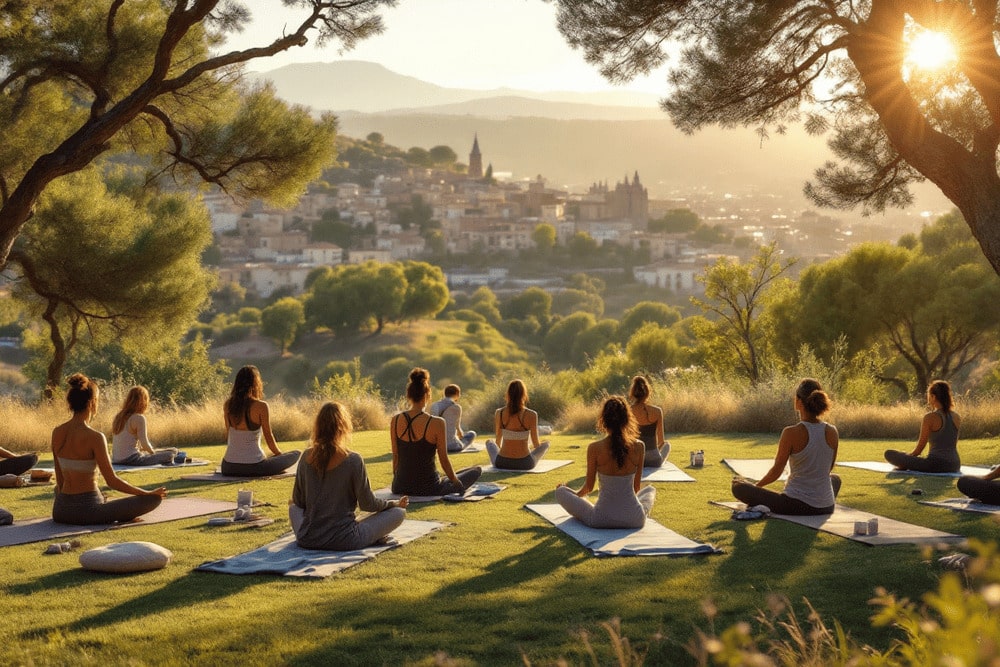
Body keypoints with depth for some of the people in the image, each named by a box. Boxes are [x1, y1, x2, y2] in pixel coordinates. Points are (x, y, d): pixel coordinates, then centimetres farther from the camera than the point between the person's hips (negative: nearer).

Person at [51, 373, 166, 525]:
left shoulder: (57, 433, 2)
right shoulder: (95, 437, -17)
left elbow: (60, 479, 11)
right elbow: (112, 481, -14)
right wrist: (149, 493, -3)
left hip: (60, 511, 6)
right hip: (87, 510, -6)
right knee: (155, 498, 4)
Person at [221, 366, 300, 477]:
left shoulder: (228, 405, -1)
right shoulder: (261, 406, -14)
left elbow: (228, 436, 9)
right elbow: (269, 438, -5)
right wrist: (280, 455, 14)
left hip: (228, 468, 6)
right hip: (253, 467, -6)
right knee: (296, 454, 9)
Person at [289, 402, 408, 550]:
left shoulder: (307, 457, -2)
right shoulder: (353, 460, -14)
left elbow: (298, 500, 8)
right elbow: (367, 503, -6)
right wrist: (395, 503, 13)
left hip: (307, 540, 3)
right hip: (343, 541, -3)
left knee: (293, 507, 36)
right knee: (399, 512, 9)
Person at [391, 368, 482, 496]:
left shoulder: (396, 420, -7)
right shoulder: (436, 424, -19)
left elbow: (395, 456, 3)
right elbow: (444, 460, -10)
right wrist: (456, 482, 8)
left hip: (400, 488, 5)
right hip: (428, 489, -5)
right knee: (477, 470, 16)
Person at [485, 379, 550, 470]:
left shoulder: (499, 413, -6)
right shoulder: (531, 415, -12)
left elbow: (498, 441, 6)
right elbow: (536, 444, -1)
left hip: (502, 463, 2)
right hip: (524, 464, -2)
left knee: (489, 442, 35)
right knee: (546, 443, 29)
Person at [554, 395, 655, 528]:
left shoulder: (594, 448, -13)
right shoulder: (639, 447, -7)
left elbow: (589, 487, 0)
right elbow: (636, 487, 5)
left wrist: (578, 494, 24)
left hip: (602, 519, -2)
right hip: (635, 519, 3)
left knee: (560, 491, 19)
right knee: (650, 490, 36)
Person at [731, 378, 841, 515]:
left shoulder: (792, 433, -17)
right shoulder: (833, 432, -3)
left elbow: (776, 471, -7)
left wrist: (756, 485, 13)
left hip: (797, 505, -4)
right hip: (825, 507, 4)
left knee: (738, 486, 9)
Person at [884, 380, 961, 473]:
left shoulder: (930, 418, -10)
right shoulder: (957, 418, 7)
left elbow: (919, 449, -4)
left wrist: (906, 458, 12)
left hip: (936, 465, -6)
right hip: (954, 465, 6)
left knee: (889, 453, -3)